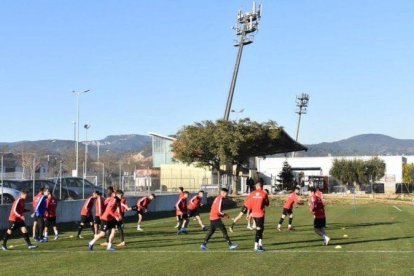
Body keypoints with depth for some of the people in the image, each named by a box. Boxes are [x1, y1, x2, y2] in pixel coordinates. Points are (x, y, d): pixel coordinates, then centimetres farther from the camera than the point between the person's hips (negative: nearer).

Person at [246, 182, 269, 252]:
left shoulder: (252, 194, 4)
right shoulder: (264, 194, -4)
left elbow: (249, 205, 4)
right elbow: (267, 204, 5)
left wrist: (249, 213, 12)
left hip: (254, 214, 5)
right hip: (260, 214, -5)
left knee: (261, 228, 19)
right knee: (259, 230, -2)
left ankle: (260, 244, 20)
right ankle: (256, 247, -2)